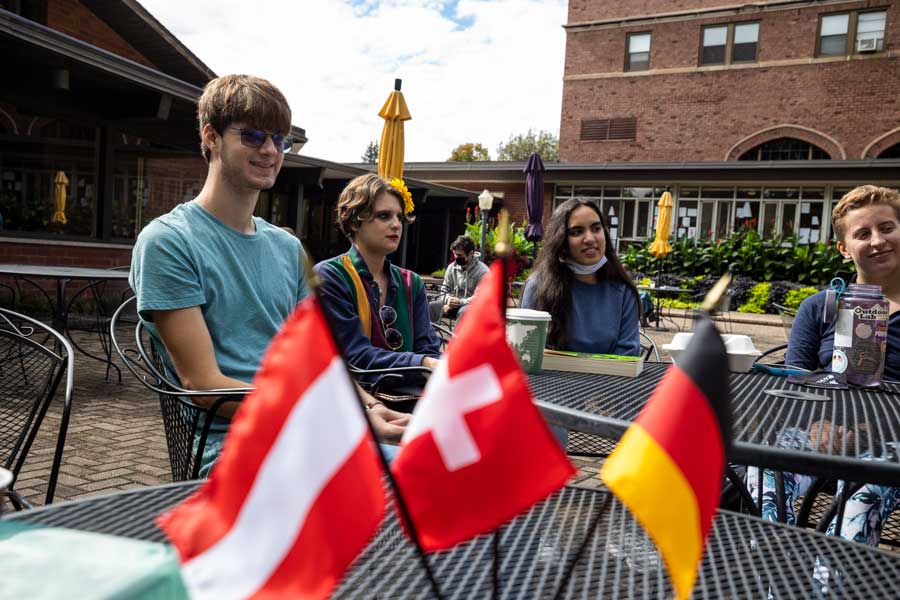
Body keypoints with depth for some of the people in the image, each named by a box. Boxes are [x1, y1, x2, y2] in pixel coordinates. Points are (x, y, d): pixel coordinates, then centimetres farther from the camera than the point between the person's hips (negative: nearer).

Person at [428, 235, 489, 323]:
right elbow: (445, 289, 10)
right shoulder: (452, 267, 4)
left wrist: (460, 302, -27)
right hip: (453, 304, 5)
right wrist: (448, 300, -14)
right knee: (430, 306, -20)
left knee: (464, 311, -39)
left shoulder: (482, 271, -12)